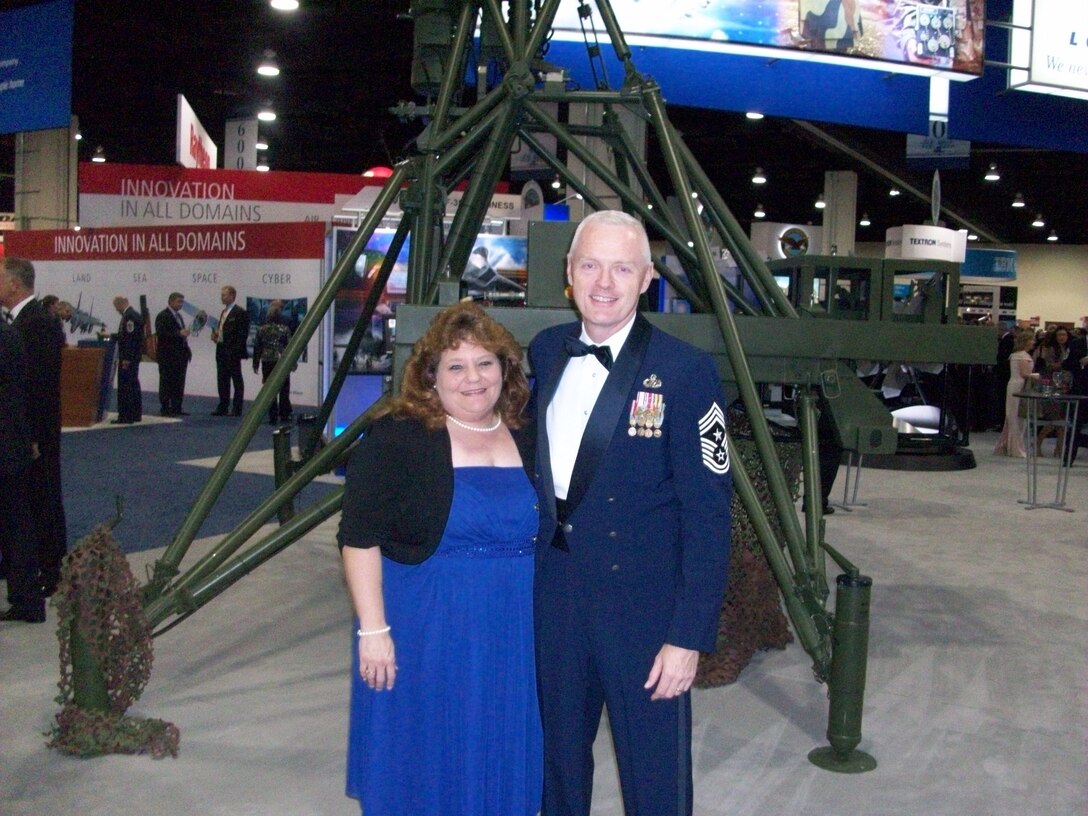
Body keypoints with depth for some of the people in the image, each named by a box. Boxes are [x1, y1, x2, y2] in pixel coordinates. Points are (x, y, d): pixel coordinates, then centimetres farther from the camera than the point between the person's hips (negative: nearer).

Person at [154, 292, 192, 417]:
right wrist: (179, 334, -23)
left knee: (179, 383, 7)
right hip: (168, 356, -8)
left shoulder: (178, 316, 18)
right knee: (167, 383, -3)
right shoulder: (162, 316, -8)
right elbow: (161, 334, -17)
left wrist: (186, 349, 11)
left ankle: (176, 408, 11)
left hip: (180, 355, 8)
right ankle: (165, 409, 0)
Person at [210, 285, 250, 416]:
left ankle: (237, 409, 1)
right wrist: (216, 336, 2)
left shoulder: (240, 313, -9)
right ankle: (223, 407, 16)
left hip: (233, 353, -9)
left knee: (237, 381, -2)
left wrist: (236, 351, -18)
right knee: (222, 380, 11)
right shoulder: (223, 312, 17)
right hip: (221, 351, 9)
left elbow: (243, 333, -13)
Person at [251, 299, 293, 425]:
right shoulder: (285, 327, -6)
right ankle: (284, 415, 9)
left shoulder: (263, 327, 0)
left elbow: (257, 346, 3)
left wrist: (256, 363, 10)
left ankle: (273, 417, 3)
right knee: (284, 389, 8)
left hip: (267, 361, 2)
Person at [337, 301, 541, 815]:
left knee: (499, 768, 14)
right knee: (420, 766, 9)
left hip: (512, 638, 4)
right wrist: (373, 629, -16)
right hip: (423, 634, -4)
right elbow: (359, 539, -11)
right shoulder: (395, 439, -8)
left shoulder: (529, 441, 6)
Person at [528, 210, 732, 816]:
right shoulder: (545, 353, 3)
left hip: (644, 605, -5)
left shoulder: (686, 371, -14)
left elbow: (708, 513, -15)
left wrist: (690, 635, -17)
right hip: (553, 593, 5)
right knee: (560, 755, 22)